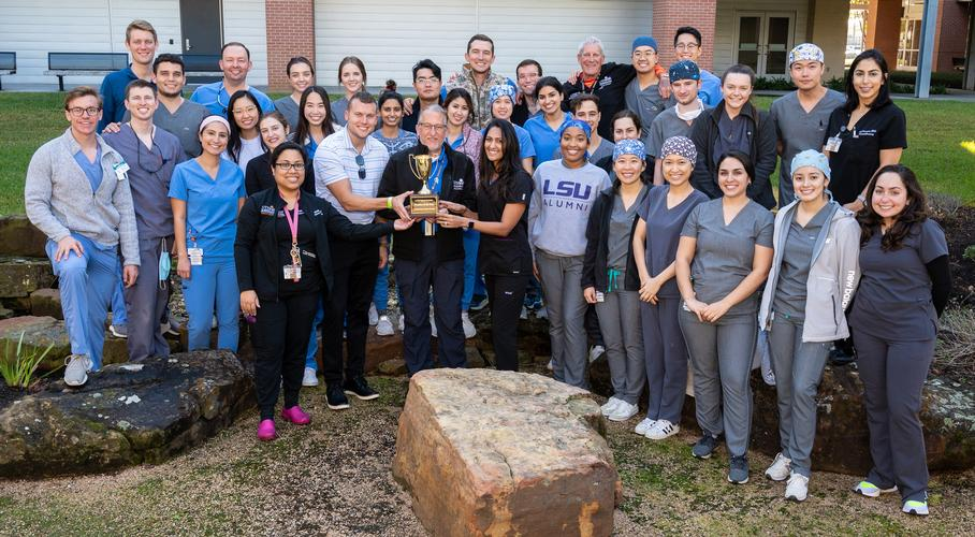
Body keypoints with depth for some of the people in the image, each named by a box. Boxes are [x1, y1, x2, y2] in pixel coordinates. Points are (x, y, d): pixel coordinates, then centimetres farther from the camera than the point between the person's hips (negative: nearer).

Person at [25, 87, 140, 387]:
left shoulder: (113, 158, 10)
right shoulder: (49, 154, 0)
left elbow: (125, 212, 10)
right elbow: (35, 204, -5)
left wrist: (131, 259, 5)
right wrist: (62, 235, -20)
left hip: (106, 246, 4)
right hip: (69, 239, -4)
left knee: (96, 319, 7)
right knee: (73, 269, -37)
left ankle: (92, 371, 24)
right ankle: (79, 355, -32)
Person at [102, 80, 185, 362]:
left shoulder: (171, 142, 12)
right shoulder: (111, 141, -1)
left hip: (168, 234, 4)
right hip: (137, 234, -4)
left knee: (160, 303, 13)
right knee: (142, 308, -7)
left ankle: (162, 360, 25)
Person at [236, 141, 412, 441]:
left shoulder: (317, 206, 7)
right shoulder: (257, 204, -3)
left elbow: (350, 231, 1)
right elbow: (242, 246, -4)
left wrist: (392, 226, -8)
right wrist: (246, 288, -12)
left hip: (305, 292, 4)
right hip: (268, 292, -3)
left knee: (297, 348, 12)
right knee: (270, 351, -1)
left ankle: (292, 405, 26)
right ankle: (267, 416, 6)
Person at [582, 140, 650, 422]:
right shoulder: (605, 200, 9)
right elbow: (592, 242, 9)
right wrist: (588, 281, 5)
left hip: (634, 281, -4)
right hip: (605, 279, 4)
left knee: (633, 342, 4)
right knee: (612, 342, 12)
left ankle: (631, 398, 16)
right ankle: (618, 393, 25)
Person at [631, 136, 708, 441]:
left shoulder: (699, 202, -9)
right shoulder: (655, 196, 7)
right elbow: (638, 237, 8)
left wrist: (659, 280, -12)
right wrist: (644, 277, -3)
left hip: (676, 288, -5)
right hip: (648, 287, 5)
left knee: (674, 354, 5)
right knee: (652, 352, 12)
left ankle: (670, 418, 17)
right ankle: (654, 412, 25)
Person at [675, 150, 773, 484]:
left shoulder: (762, 218, -2)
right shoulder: (701, 211, 6)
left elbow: (759, 271, -7)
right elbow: (683, 258, 5)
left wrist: (725, 304, -13)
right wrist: (690, 299, -8)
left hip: (738, 313, -3)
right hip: (696, 310, 3)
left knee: (736, 382, -4)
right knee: (704, 375, 14)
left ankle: (738, 453, 6)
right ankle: (709, 431, 34)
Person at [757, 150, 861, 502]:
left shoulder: (843, 223, -9)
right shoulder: (784, 216, 6)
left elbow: (850, 275, -4)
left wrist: (833, 313, 0)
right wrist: (769, 305, 14)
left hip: (816, 317, -5)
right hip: (781, 310, 5)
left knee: (803, 389, -8)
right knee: (783, 386, 11)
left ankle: (800, 468, 1)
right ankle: (787, 451, 26)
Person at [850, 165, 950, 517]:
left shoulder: (925, 231, -10)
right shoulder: (864, 230, 3)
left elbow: (942, 285, -5)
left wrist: (922, 321, 5)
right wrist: (870, 309, 8)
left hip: (911, 335, -5)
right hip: (867, 329, 5)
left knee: (902, 409, -3)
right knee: (875, 404, 12)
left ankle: (914, 487, 12)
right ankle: (883, 474, 26)